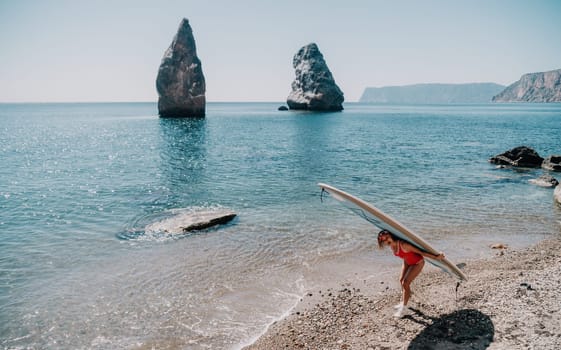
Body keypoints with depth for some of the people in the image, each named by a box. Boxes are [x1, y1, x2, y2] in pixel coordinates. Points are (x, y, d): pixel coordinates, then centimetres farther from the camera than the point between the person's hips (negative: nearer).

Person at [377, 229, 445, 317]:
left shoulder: (403, 245, -38)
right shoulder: (392, 246, -13)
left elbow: (420, 251, -31)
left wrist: (435, 257, -24)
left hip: (417, 263, -8)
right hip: (407, 262, 8)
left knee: (405, 283, -12)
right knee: (401, 280, 15)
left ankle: (404, 308, 1)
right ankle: (403, 302, 37)